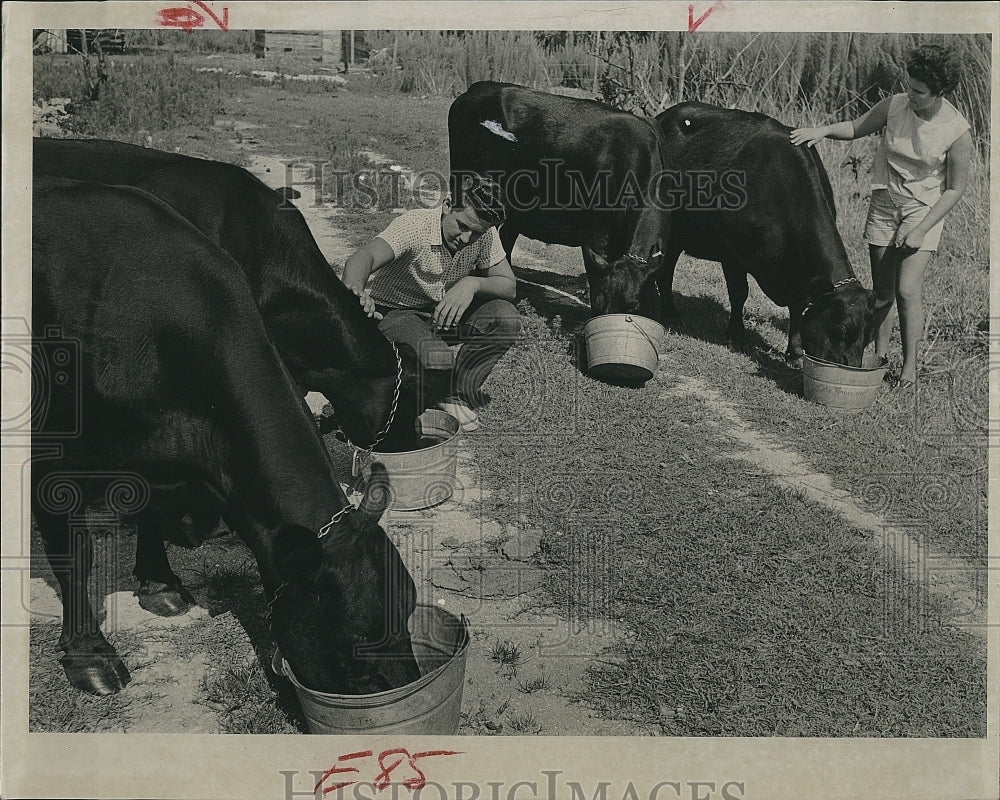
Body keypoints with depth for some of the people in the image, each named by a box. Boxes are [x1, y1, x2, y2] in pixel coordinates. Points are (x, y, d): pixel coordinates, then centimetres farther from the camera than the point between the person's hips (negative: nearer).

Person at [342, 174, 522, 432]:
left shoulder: (485, 234, -10)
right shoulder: (413, 225, -27)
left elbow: (509, 286, -8)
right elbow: (363, 257, -43)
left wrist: (472, 283, -30)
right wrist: (354, 291, -68)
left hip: (445, 312, 6)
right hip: (393, 312, -6)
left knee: (506, 317, -19)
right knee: (436, 359, -36)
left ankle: (459, 394, -4)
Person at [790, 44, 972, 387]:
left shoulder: (957, 132, -17)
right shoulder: (894, 106, -9)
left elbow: (954, 189, -9)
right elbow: (857, 127, 9)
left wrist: (921, 229, -14)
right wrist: (822, 131, -9)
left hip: (925, 209, -3)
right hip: (883, 205, 3)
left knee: (907, 289, -12)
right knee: (882, 289, 8)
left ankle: (910, 365, 3)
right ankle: (879, 356, 23)